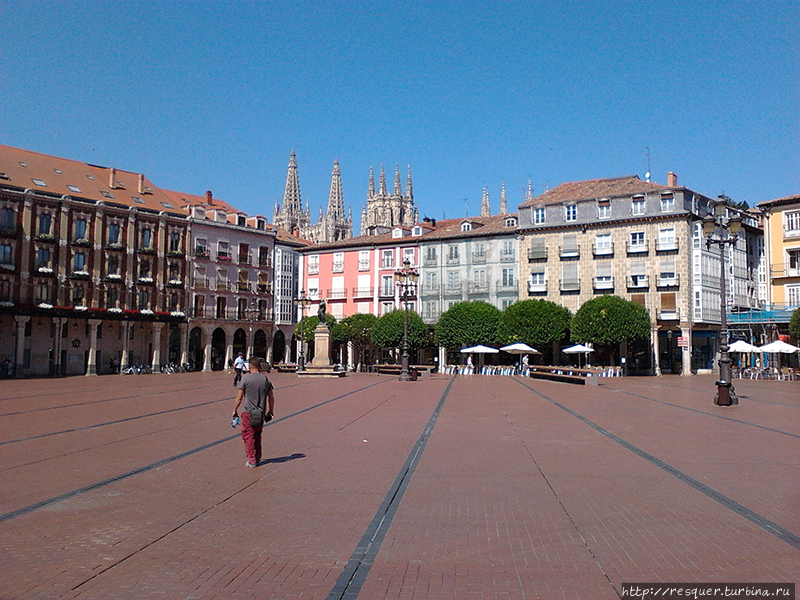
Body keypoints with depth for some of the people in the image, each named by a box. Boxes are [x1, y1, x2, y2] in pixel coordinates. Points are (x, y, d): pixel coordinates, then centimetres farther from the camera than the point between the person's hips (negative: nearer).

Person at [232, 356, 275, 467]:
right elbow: (271, 397, 8)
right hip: (261, 413, 4)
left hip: (248, 412, -4)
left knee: (248, 436, 5)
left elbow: (239, 398, -7)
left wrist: (234, 410, 5)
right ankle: (258, 458, 26)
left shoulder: (246, 378, -9)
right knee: (257, 436, 19)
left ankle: (252, 460, 6)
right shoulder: (266, 379, 3)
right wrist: (271, 412, 18)